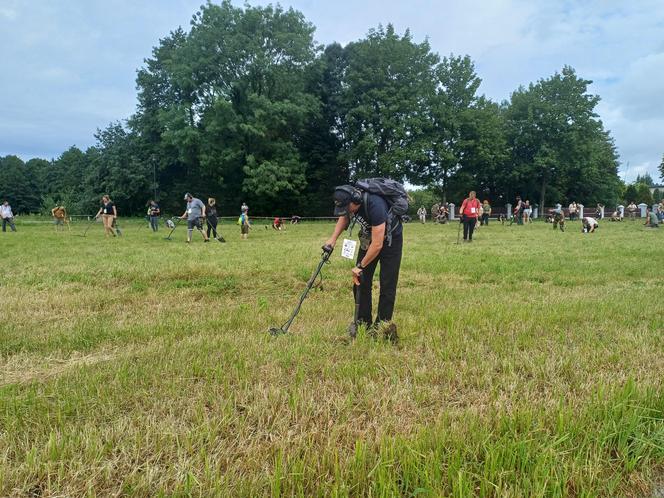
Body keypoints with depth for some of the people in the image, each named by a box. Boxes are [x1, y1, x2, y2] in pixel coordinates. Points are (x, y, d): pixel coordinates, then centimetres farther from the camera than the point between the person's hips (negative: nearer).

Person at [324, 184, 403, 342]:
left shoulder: (375, 205, -38)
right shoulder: (349, 201, -17)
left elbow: (377, 245, -33)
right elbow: (344, 218, 9)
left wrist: (360, 266, -22)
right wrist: (333, 238, -5)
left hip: (390, 239, -7)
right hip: (368, 238, 7)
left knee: (387, 286, -7)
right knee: (360, 282, 3)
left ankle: (381, 327, 1)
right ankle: (363, 325, 11)